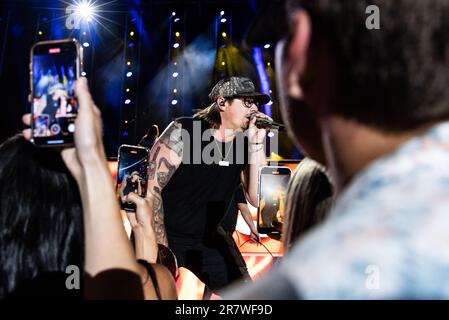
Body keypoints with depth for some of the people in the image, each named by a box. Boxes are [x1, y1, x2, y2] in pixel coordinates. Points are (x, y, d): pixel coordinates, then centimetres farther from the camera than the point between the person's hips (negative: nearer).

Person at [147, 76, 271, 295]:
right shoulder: (184, 131, -16)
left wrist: (257, 143, -15)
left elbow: (257, 199, -8)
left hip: (205, 241, 5)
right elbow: (151, 187, -18)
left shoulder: (246, 145, -1)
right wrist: (161, 245, -20)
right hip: (162, 236, -4)